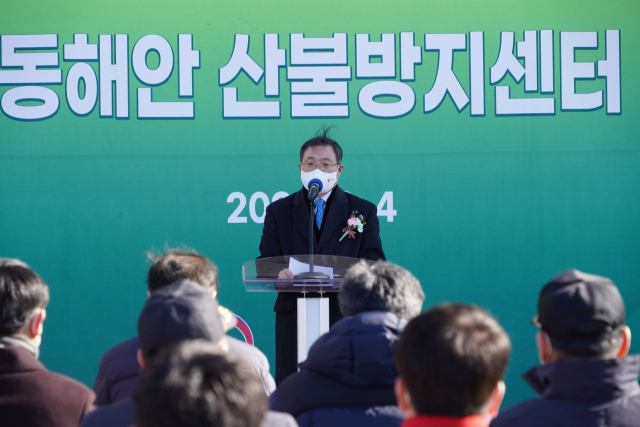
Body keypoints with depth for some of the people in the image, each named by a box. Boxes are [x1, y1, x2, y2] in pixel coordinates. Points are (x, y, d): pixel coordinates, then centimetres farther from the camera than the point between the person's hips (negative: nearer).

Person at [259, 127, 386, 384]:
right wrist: (279, 272, -16)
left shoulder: (363, 211, 12)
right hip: (293, 317, 1)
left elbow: (374, 264, 6)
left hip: (344, 315, -1)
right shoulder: (278, 211, 15)